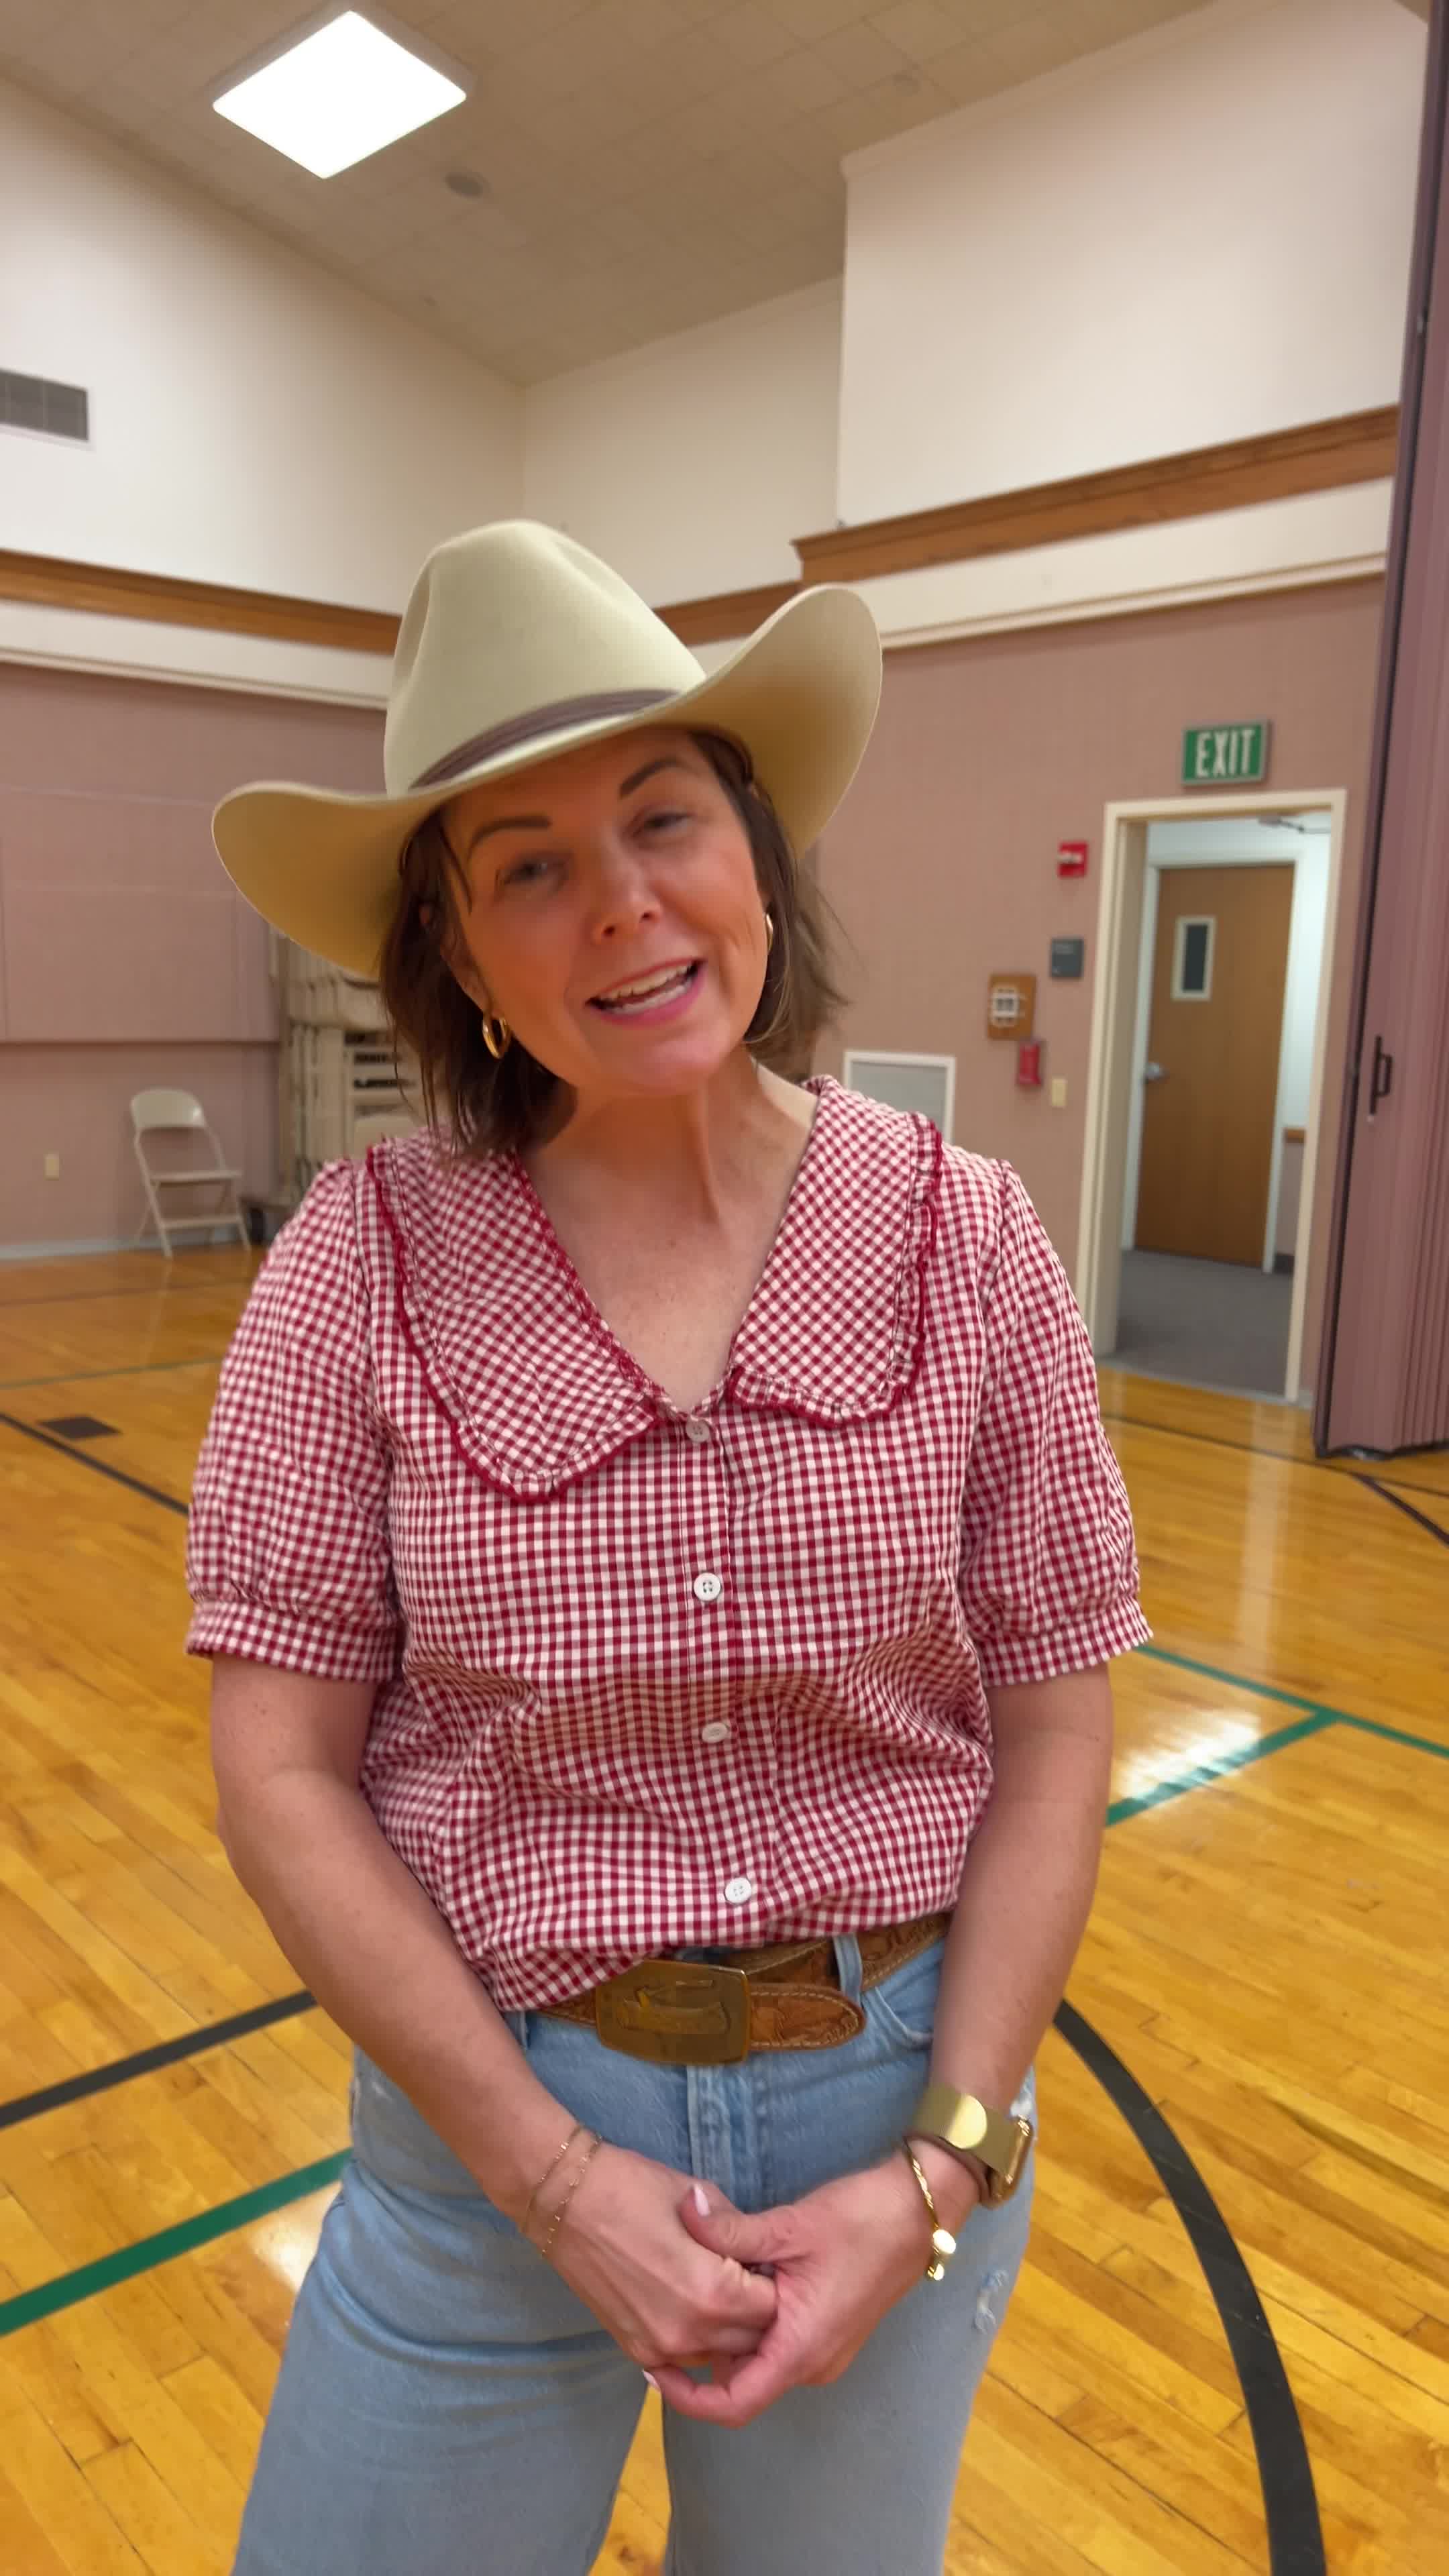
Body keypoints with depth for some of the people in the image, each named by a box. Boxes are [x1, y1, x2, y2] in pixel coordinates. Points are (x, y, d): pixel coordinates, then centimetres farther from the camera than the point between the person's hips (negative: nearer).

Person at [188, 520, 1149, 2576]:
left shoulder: (969, 1242, -11)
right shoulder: (366, 1257, -14)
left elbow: (1053, 1741, -5)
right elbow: (281, 1772, -11)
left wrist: (939, 2173, -10)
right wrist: (557, 2174, -12)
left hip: (901, 2108, 2)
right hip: (493, 2103, -1)